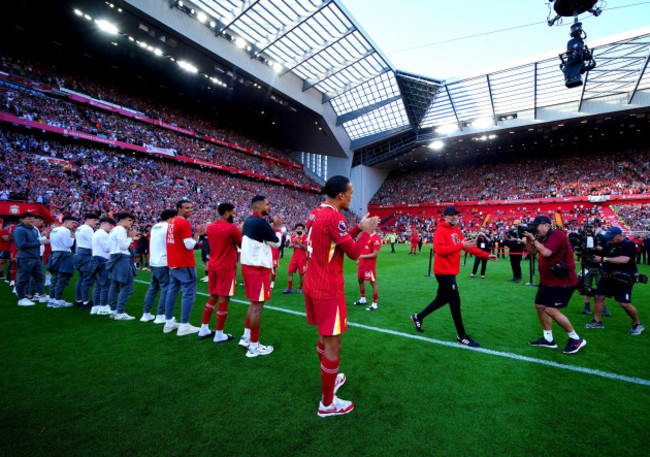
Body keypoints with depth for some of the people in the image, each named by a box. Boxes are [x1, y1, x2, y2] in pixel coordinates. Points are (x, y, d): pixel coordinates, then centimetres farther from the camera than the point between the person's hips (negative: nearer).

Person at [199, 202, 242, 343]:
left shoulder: (209, 227, 8)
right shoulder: (232, 228, -14)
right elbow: (242, 245, -4)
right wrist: (242, 231, 8)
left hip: (212, 266, 7)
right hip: (227, 268, -7)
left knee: (213, 298, 18)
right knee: (224, 300, 1)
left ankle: (204, 330, 25)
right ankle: (219, 335, 10)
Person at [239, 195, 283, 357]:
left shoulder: (249, 221, 12)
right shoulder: (260, 222, -17)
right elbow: (276, 242, -10)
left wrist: (273, 226, 13)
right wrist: (278, 227, 4)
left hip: (248, 266, 10)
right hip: (258, 269, -10)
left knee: (254, 303, 20)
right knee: (257, 306, -1)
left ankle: (246, 337, 29)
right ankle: (254, 346, 9)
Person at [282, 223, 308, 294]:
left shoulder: (305, 237, -5)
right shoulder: (293, 237, 11)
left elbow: (305, 247, -15)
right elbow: (289, 246, 6)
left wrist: (298, 242, -21)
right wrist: (294, 243, -14)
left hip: (302, 259, -5)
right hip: (294, 258, 5)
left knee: (301, 274, 2)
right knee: (290, 272, 3)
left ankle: (300, 288, 16)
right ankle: (290, 288, 13)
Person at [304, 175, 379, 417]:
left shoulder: (315, 213, 9)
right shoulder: (334, 217, -19)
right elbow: (354, 253, -15)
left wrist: (359, 228, 14)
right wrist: (366, 232, -1)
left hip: (312, 285, 9)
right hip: (328, 290, -9)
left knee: (324, 337, 24)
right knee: (332, 344, 5)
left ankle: (329, 380, 44)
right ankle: (327, 403, 21)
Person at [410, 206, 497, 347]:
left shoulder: (457, 231, 14)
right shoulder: (441, 231, -13)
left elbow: (468, 246, 18)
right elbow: (439, 249, -26)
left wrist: (486, 255, 13)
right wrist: (460, 246, -30)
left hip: (450, 272, 9)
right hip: (444, 271, -9)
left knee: (442, 299, 17)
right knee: (455, 301, -4)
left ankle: (418, 317, 31)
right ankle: (461, 336, 10)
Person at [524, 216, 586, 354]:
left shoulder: (557, 234, -15)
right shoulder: (544, 238, 13)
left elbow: (546, 253, -26)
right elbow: (531, 252, 13)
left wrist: (534, 239, -16)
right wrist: (528, 239, 0)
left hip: (562, 282, -10)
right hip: (547, 281, 10)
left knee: (551, 310, -12)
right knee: (540, 306, 10)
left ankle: (576, 339, 7)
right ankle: (548, 339, 21)